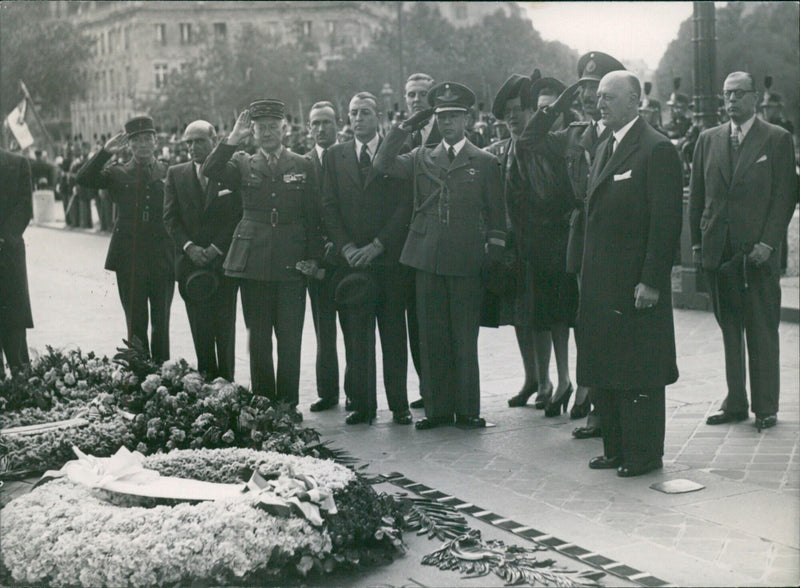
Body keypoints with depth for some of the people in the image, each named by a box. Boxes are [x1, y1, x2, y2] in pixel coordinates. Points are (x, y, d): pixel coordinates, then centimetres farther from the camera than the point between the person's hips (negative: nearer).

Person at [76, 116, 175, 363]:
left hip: (163, 257, 0)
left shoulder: (170, 173, 7)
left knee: (161, 321, 6)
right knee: (136, 321, 3)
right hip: (130, 257, 0)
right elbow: (83, 179, -6)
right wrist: (105, 152, -14)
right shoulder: (118, 174, 7)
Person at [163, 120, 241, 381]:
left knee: (225, 327, 1)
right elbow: (170, 217, 6)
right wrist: (189, 247, -8)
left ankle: (226, 380, 8)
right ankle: (206, 379, 12)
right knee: (199, 328, 4)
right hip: (191, 262, 2)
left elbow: (239, 216, -3)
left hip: (224, 260, -2)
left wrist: (216, 249, -10)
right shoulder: (176, 174, 9)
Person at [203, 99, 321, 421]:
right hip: (253, 262, 1)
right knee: (258, 337, 5)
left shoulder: (302, 166, 9)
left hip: (291, 263, -1)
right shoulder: (243, 165, 9)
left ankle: (288, 403, 9)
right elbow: (210, 170, -9)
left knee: (290, 337, -1)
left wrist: (312, 256, 1)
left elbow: (313, 216, 8)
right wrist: (234, 138, -15)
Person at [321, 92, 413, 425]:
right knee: (355, 336, 0)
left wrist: (377, 245, -11)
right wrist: (347, 248, -6)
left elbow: (405, 206, -2)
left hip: (389, 258, -2)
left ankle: (399, 404, 8)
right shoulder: (335, 157, 12)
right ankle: (361, 404, 7)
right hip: (351, 260, 2)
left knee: (394, 333, 2)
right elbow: (329, 207, 7)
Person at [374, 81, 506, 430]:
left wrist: (495, 257, -1)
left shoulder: (485, 163, 7)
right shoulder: (422, 158, 13)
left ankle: (467, 410, 9)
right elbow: (382, 165, 2)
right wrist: (406, 128, -1)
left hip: (467, 262, -3)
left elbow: (496, 216, 6)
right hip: (428, 260, 3)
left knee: (465, 340, 0)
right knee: (431, 339, 6)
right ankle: (437, 408, 14)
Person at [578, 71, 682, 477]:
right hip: (601, 284, 8)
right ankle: (616, 449, 23)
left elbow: (666, 222, -15)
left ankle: (644, 454, 11)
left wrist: (651, 281, -18)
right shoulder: (604, 149, 16)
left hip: (636, 284, -8)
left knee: (638, 374, 0)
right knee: (602, 371, 12)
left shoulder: (656, 150, -10)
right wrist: (587, 273, 14)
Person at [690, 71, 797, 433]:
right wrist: (697, 242, 7)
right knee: (729, 330, 8)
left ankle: (765, 407, 8)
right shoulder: (708, 140, 12)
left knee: (762, 331, 1)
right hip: (718, 251, 3)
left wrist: (768, 243, -11)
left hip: (758, 251, -3)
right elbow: (697, 195, 14)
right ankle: (735, 403, 15)